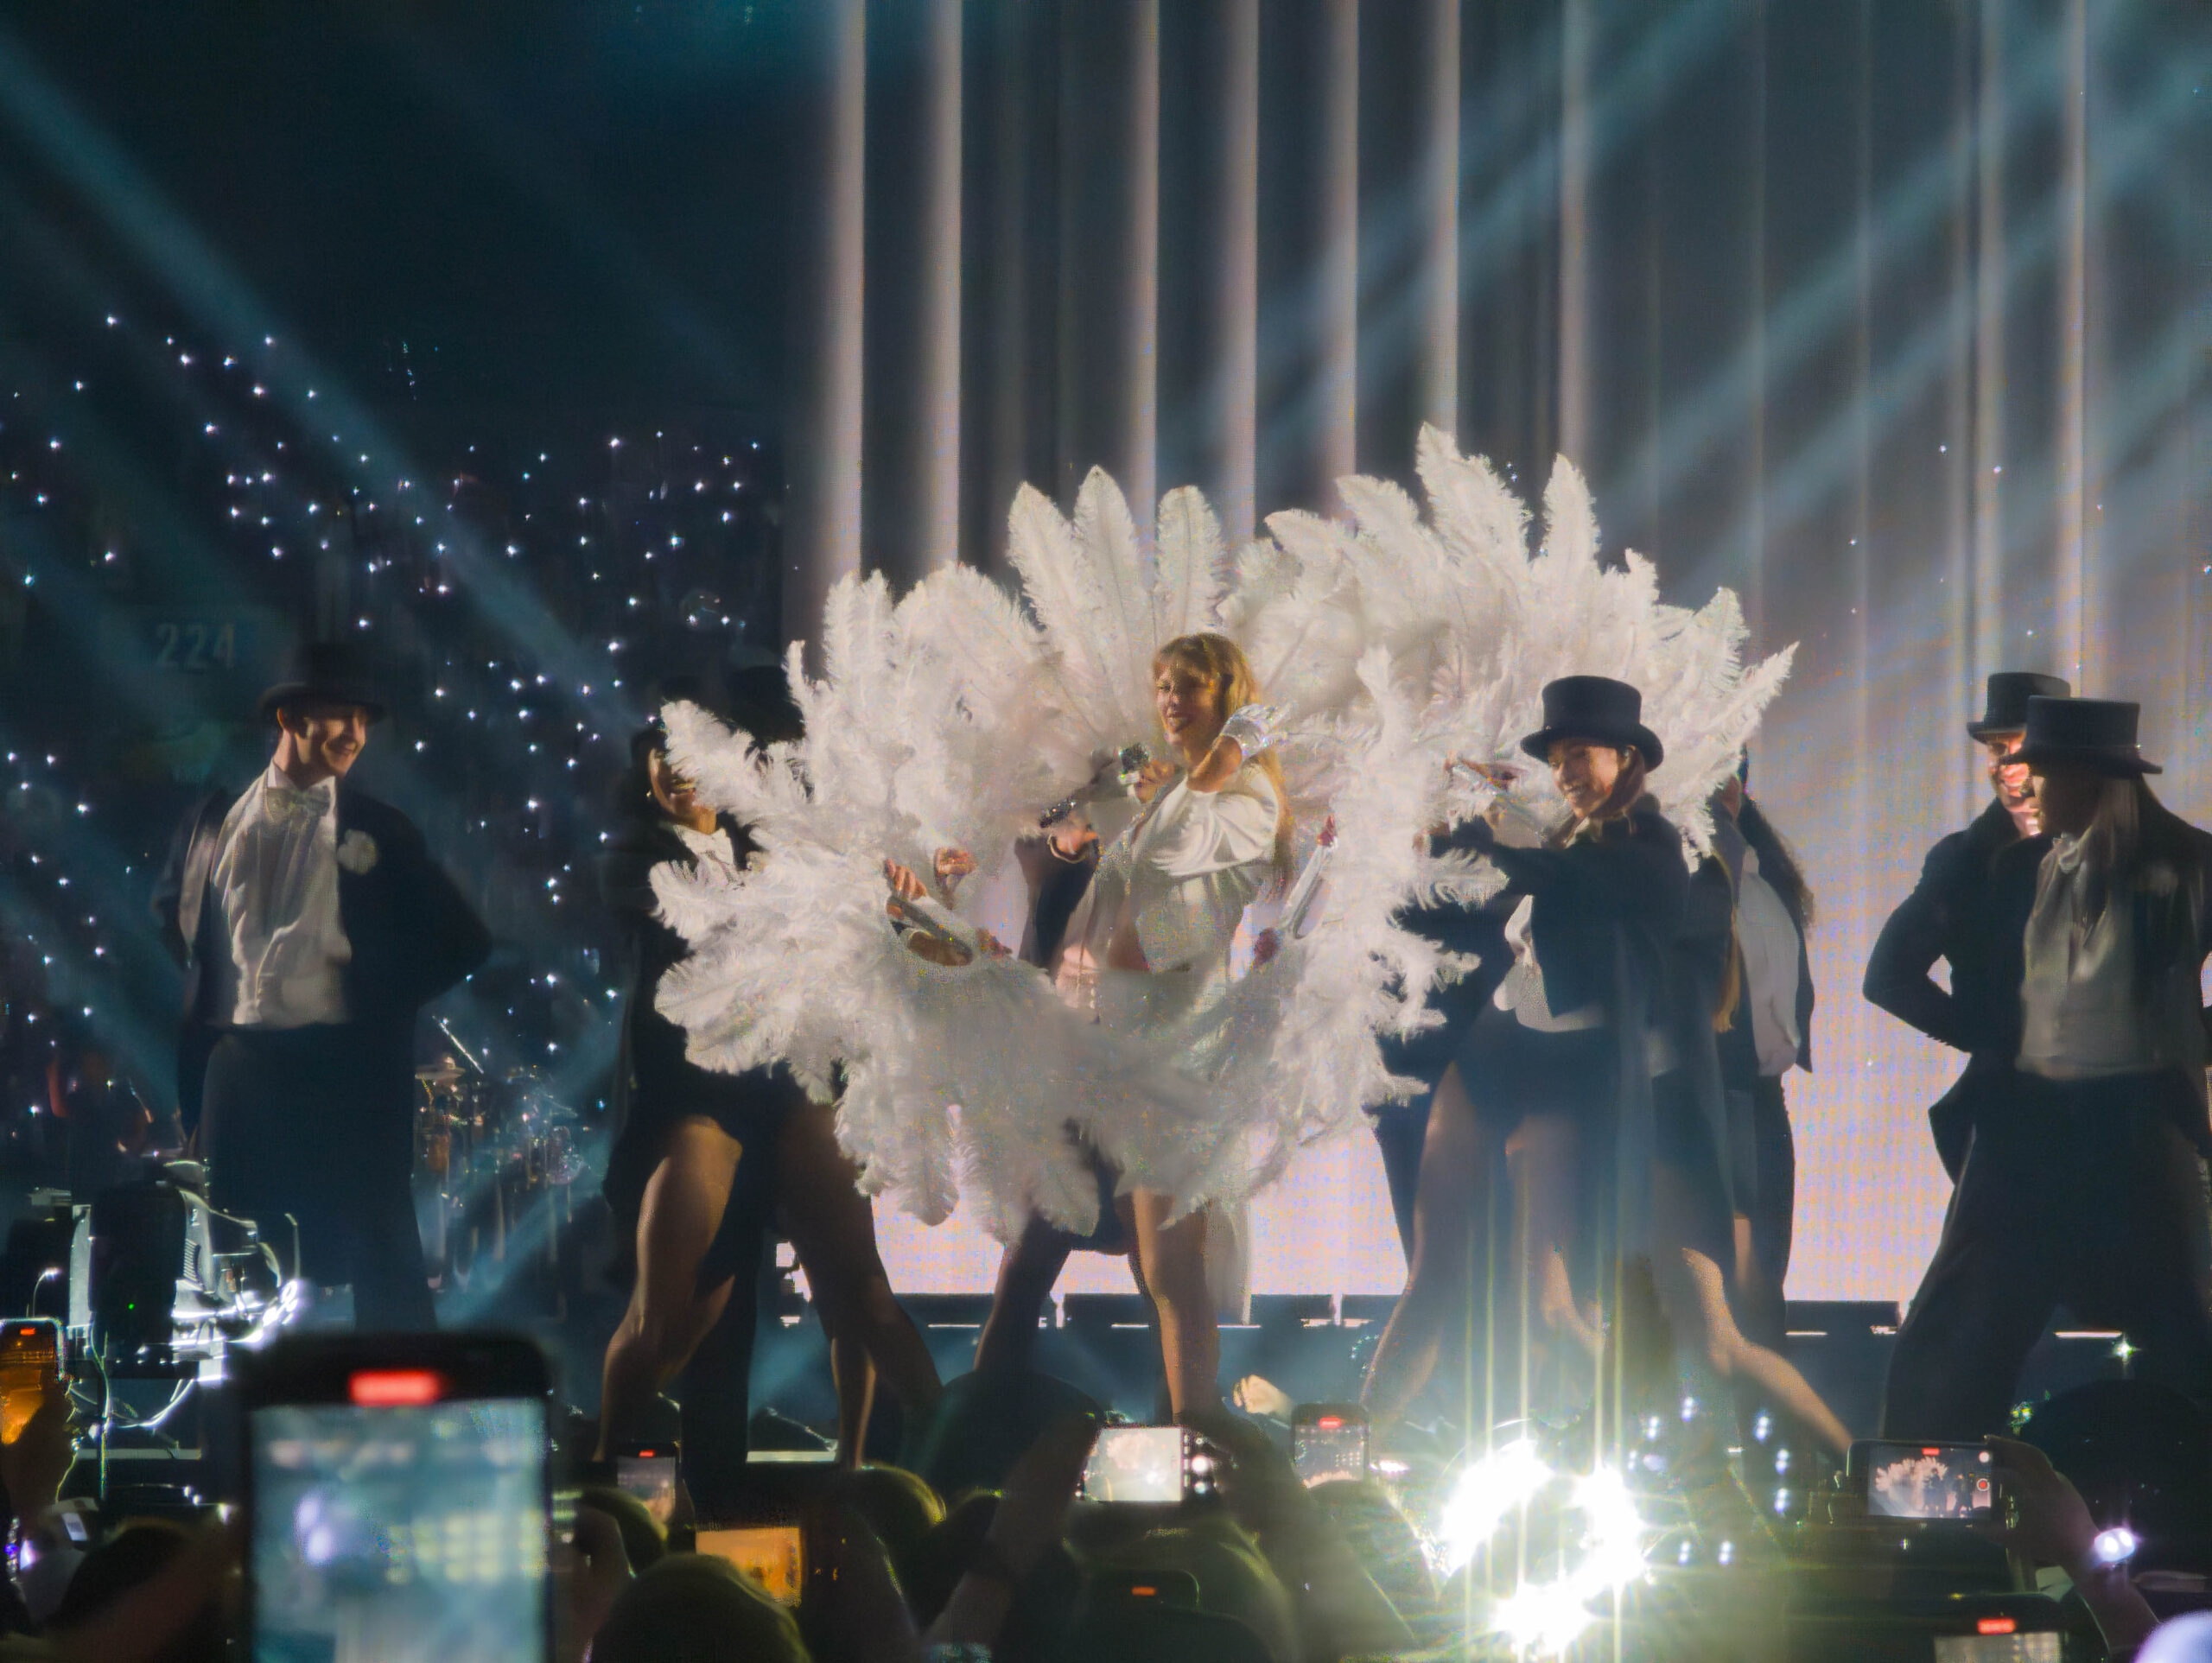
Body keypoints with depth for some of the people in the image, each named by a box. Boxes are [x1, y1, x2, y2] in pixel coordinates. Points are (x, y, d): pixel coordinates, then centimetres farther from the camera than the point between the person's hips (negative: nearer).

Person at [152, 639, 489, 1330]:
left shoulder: (380, 832, 4)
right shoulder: (215, 818, 9)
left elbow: (461, 942, 7)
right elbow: (170, 911, 25)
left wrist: (385, 999, -1)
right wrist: (202, 995, 13)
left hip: (342, 1065, -2)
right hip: (237, 1061, 2)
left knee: (378, 1261, -4)